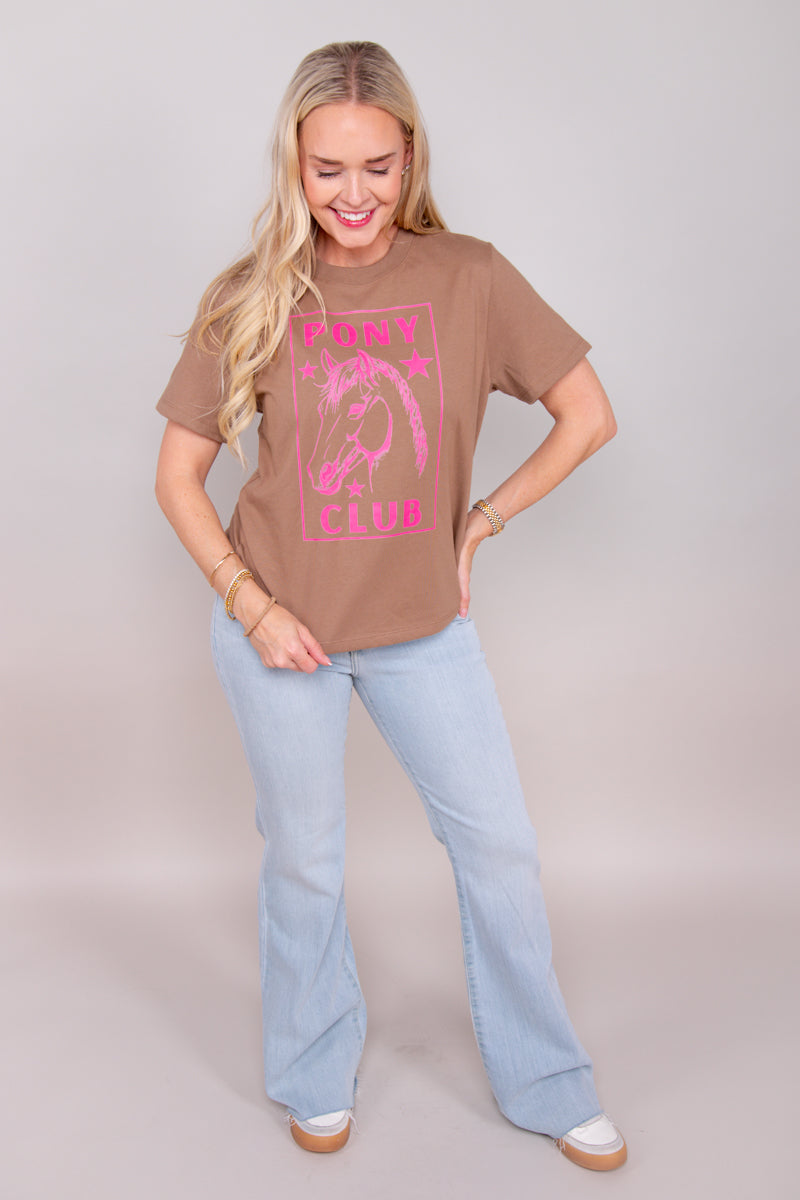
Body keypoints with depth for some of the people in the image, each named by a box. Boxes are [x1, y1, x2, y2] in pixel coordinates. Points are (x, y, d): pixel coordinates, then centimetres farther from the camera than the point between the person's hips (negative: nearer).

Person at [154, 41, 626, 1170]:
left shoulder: (469, 277, -6)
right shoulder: (252, 296, -7)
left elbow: (588, 416, 0)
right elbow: (179, 474, -2)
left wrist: (479, 523, -4)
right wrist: (249, 602, -12)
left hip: (426, 624, 1)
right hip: (284, 631, -1)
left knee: (500, 844, 8)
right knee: (304, 862, 13)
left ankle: (545, 1085, 32)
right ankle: (316, 1078, 40)